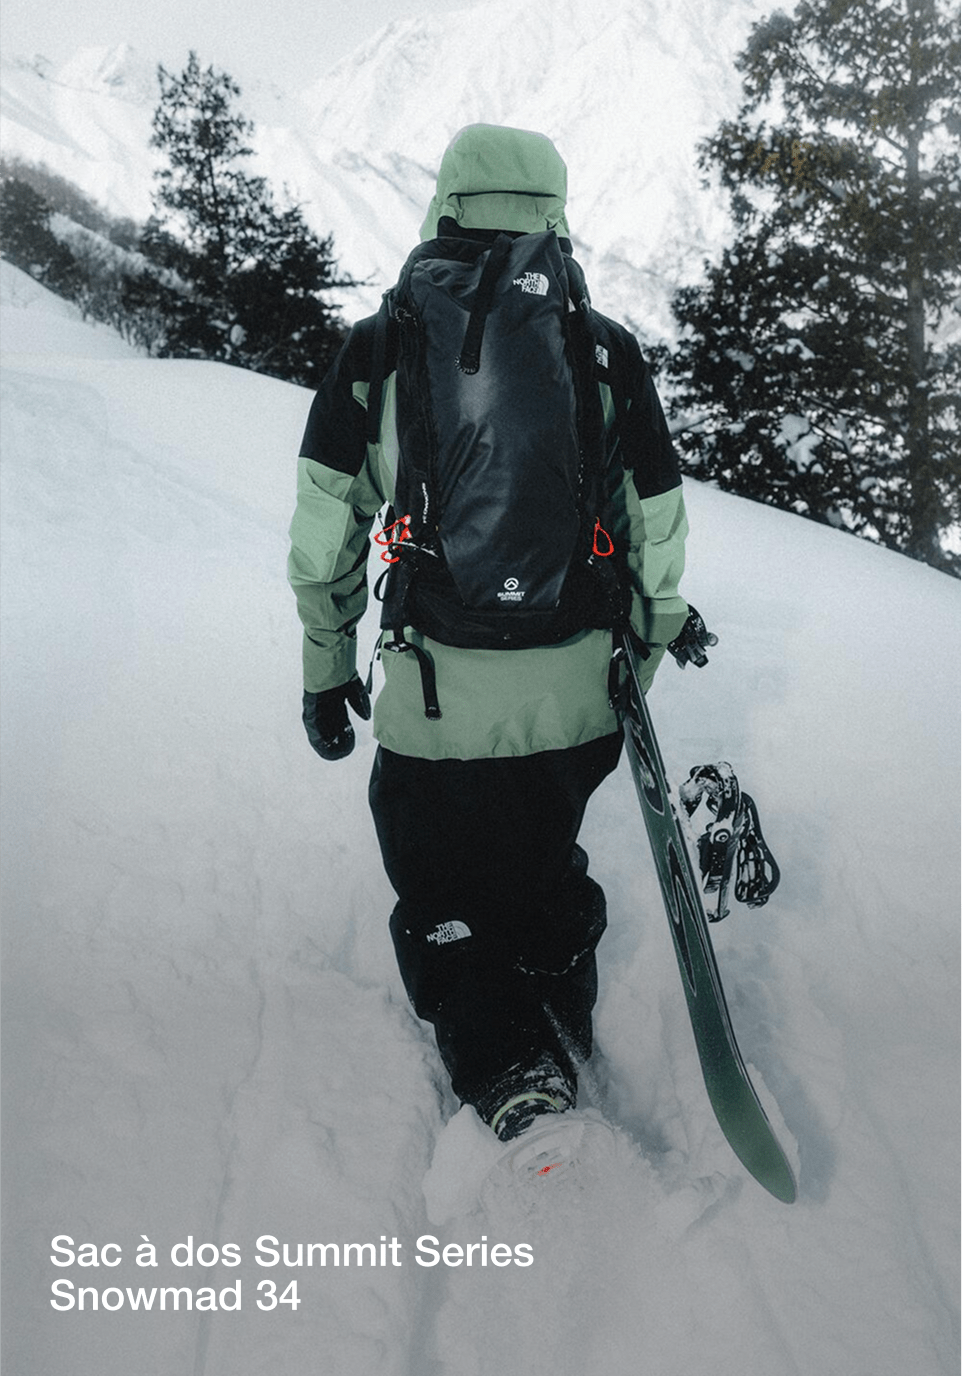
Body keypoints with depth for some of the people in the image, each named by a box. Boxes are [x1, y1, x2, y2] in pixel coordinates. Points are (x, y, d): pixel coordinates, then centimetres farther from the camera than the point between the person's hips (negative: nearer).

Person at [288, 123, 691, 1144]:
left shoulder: (377, 346, -3)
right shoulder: (609, 349, 0)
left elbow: (325, 534, 0)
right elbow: (658, 533, 4)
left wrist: (326, 667, 12)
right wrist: (641, 660, 18)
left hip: (435, 704, -2)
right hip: (577, 700, 3)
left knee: (441, 905, 17)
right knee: (548, 878, 27)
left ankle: (505, 1076, 3)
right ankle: (561, 1046, 36)